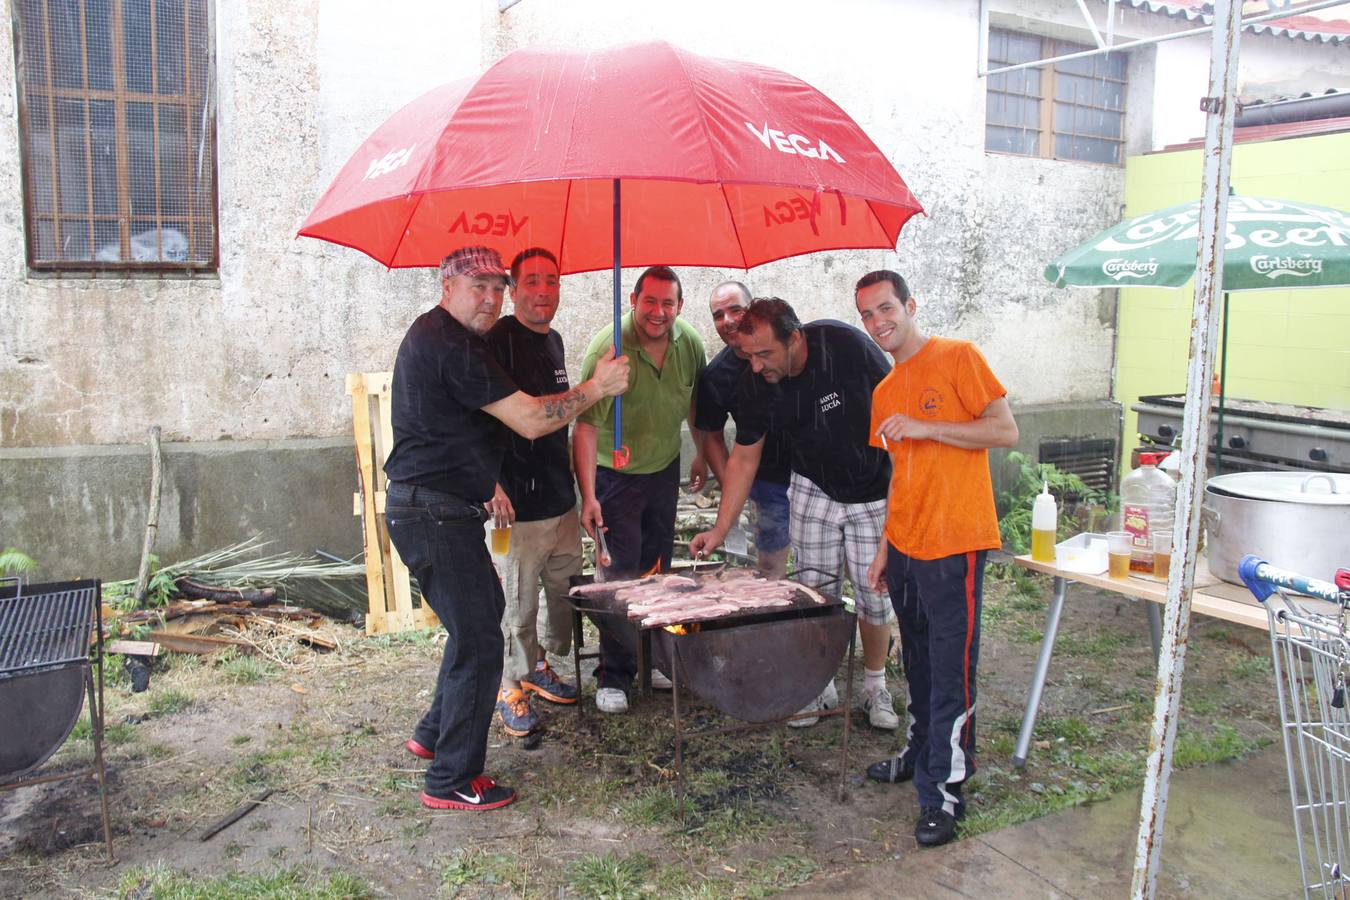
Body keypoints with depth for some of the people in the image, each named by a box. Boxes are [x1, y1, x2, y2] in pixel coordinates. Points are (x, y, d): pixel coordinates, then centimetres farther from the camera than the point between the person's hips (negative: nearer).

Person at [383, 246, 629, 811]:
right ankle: (452, 781, 8)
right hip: (434, 514, -11)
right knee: (478, 643, -5)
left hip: (440, 509, 11)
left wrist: (487, 484, 19)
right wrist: (598, 387, -12)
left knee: (483, 613, 23)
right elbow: (531, 420, -21)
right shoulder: (451, 345, -19)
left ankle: (434, 735, 37)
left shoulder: (434, 335, 16)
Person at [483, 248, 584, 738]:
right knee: (518, 597, 1)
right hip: (518, 499, -8)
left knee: (566, 585, 16)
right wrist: (492, 482, -25)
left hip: (561, 494, 8)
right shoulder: (498, 339, -13)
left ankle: (541, 666, 34)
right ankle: (512, 685, 18)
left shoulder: (553, 340, 13)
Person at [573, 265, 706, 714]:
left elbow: (697, 399, 11)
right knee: (622, 575, -5)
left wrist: (702, 454, 17)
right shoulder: (607, 349, -25)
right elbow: (586, 426, -29)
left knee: (659, 569, 15)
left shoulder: (689, 343, -8)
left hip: (665, 470, 5)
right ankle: (613, 677, 7)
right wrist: (588, 496, -34)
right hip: (615, 474, -5)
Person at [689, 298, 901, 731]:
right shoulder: (754, 386, -14)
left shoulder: (847, 347, -25)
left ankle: (875, 687, 24)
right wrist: (720, 529, -7)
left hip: (874, 495, -2)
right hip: (813, 492, 3)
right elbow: (744, 457, -3)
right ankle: (821, 685, 22)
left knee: (875, 595, 2)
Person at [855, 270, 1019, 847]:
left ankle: (944, 791, 6)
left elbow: (1006, 432, -11)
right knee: (917, 663, 18)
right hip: (905, 546, 7)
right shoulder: (884, 394, 14)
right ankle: (921, 752, 34)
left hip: (953, 545, -7)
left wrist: (924, 427, -18)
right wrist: (884, 550, 16)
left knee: (950, 671, -2)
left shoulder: (958, 358, -6)